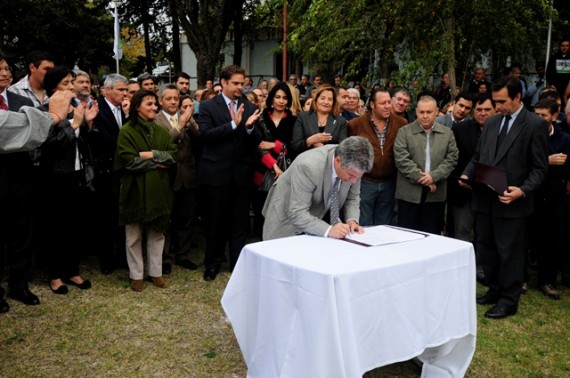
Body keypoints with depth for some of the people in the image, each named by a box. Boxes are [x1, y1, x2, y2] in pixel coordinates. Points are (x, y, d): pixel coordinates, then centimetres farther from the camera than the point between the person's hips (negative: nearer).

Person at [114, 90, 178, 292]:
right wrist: (158, 162, -12)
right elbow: (129, 161, -15)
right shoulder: (127, 131, -6)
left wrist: (151, 155, -13)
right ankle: (136, 275, 17)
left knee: (157, 233, 10)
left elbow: (173, 155, 0)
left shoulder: (161, 131, 10)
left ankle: (156, 272, 22)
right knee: (134, 236, 6)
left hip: (158, 189, 4)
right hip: (135, 189, -4)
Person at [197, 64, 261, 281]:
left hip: (241, 172, 2)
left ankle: (238, 263, 21)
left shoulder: (250, 107, 6)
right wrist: (233, 124, -23)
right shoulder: (208, 106, -2)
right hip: (216, 172, -2)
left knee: (239, 222, 8)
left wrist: (250, 127, -19)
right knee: (215, 221, 10)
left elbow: (256, 142, 2)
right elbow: (206, 135, -15)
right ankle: (213, 262, 26)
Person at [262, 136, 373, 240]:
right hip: (289, 217, -4)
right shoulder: (308, 166, -32)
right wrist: (328, 230, -40)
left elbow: (352, 198, 1)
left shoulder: (353, 166, -15)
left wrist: (352, 221, -16)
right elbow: (297, 214, -31)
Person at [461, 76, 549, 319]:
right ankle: (494, 290, 32)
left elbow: (539, 168, -8)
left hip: (511, 202, -6)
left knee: (509, 252, 4)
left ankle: (508, 301, 18)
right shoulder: (492, 123, 12)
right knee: (485, 247, 14)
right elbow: (478, 156, 18)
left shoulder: (536, 125, -6)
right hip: (485, 199, 6)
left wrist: (522, 191, -22)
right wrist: (467, 174, -1)